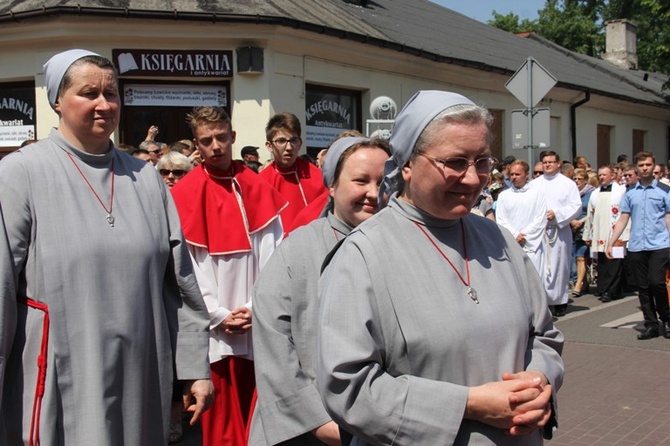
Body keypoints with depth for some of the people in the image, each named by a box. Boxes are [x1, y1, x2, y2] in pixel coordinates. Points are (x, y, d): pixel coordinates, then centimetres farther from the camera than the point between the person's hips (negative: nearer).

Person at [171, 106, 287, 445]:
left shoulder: (258, 188, 5)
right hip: (214, 327, -2)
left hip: (261, 324, 3)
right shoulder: (184, 194, -4)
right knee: (221, 416, 7)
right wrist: (219, 315, -9)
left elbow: (274, 255, 2)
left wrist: (257, 306, -8)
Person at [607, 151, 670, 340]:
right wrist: (611, 243, 5)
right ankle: (651, 325, 15)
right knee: (643, 287, 6)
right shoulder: (630, 193, 11)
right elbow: (622, 220, 11)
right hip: (636, 247, 4)